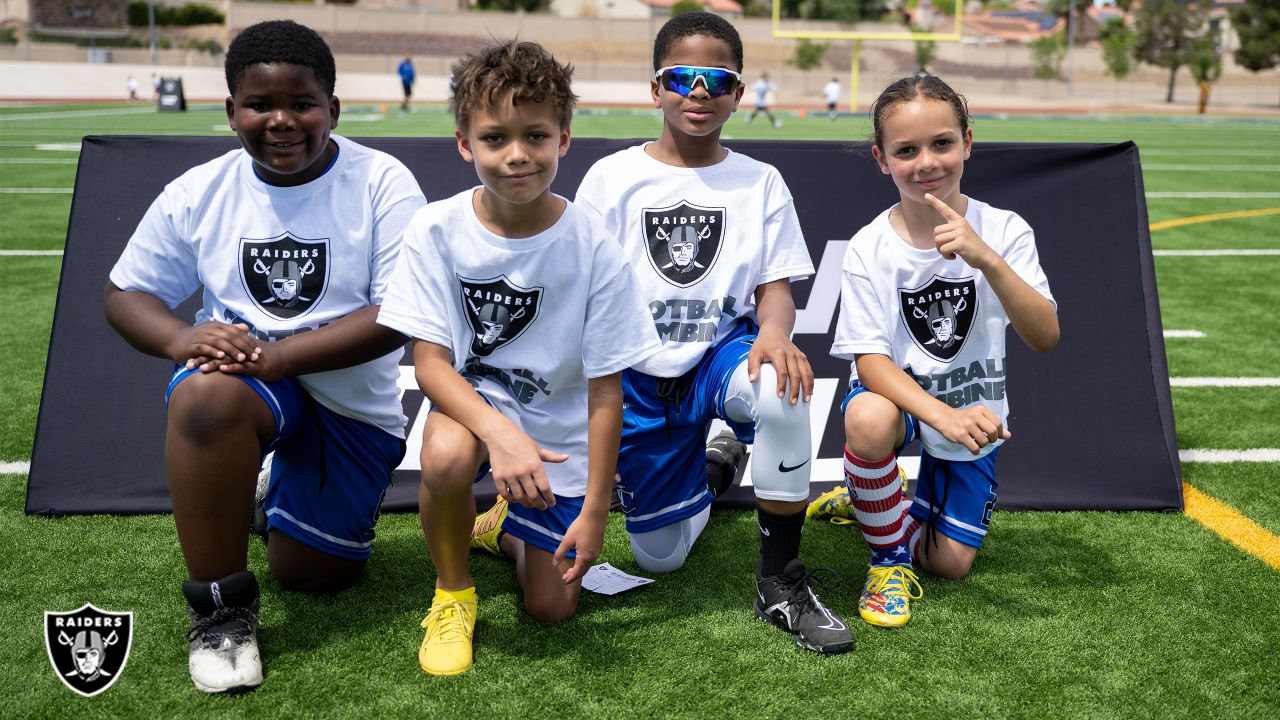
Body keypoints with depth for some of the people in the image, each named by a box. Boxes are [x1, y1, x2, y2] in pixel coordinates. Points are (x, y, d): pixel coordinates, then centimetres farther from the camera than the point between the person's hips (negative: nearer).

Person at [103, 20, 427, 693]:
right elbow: (125, 293, 4)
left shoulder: (382, 183, -12)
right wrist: (182, 338, -21)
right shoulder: (199, 191, -3)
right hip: (244, 374, 1)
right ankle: (220, 609, -18)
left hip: (356, 402, 0)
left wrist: (280, 354, -30)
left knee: (309, 574, 5)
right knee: (205, 393, -37)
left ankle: (295, 496, 43)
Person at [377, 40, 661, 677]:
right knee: (448, 453, -38)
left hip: (560, 429, 1)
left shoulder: (593, 250, -19)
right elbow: (429, 360, -18)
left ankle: (504, 528, 37)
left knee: (552, 608, 2)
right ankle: (452, 591, -6)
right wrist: (498, 431, -37)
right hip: (472, 400, 0)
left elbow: (604, 390, -13)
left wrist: (595, 512, -12)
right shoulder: (436, 230, -17)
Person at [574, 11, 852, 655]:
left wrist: (773, 330, -27)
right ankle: (712, 459, 37)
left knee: (782, 386, -38)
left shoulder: (760, 183, 4)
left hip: (720, 355, 0)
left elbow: (775, 286, -2)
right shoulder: (612, 178, 1)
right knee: (660, 558, 3)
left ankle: (781, 581, -20)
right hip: (638, 377, 1)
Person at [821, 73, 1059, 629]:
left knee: (949, 565, 2)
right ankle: (890, 556, -10)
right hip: (898, 394, -2)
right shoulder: (871, 247, -17)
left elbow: (1045, 338, -25)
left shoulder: (1003, 230, -15)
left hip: (972, 411, 2)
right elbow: (870, 360, -22)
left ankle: (869, 498, 35)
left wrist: (986, 260, -41)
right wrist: (942, 415, -39)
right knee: (868, 420, -39)